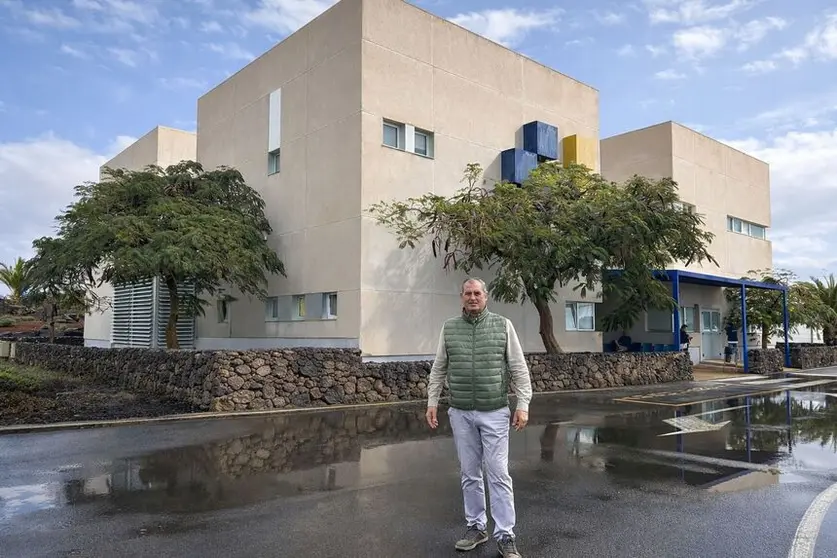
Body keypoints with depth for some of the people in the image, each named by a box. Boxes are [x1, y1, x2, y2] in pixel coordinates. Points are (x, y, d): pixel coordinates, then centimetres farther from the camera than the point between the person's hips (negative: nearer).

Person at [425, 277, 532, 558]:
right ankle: (476, 527, 25)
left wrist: (522, 404, -7)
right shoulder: (449, 328, 5)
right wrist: (432, 402, 6)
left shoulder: (503, 325, -1)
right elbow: (438, 369, 11)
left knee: (498, 474, -1)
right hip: (460, 413, 3)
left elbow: (519, 368, -1)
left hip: (494, 412, -2)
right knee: (469, 474, 11)